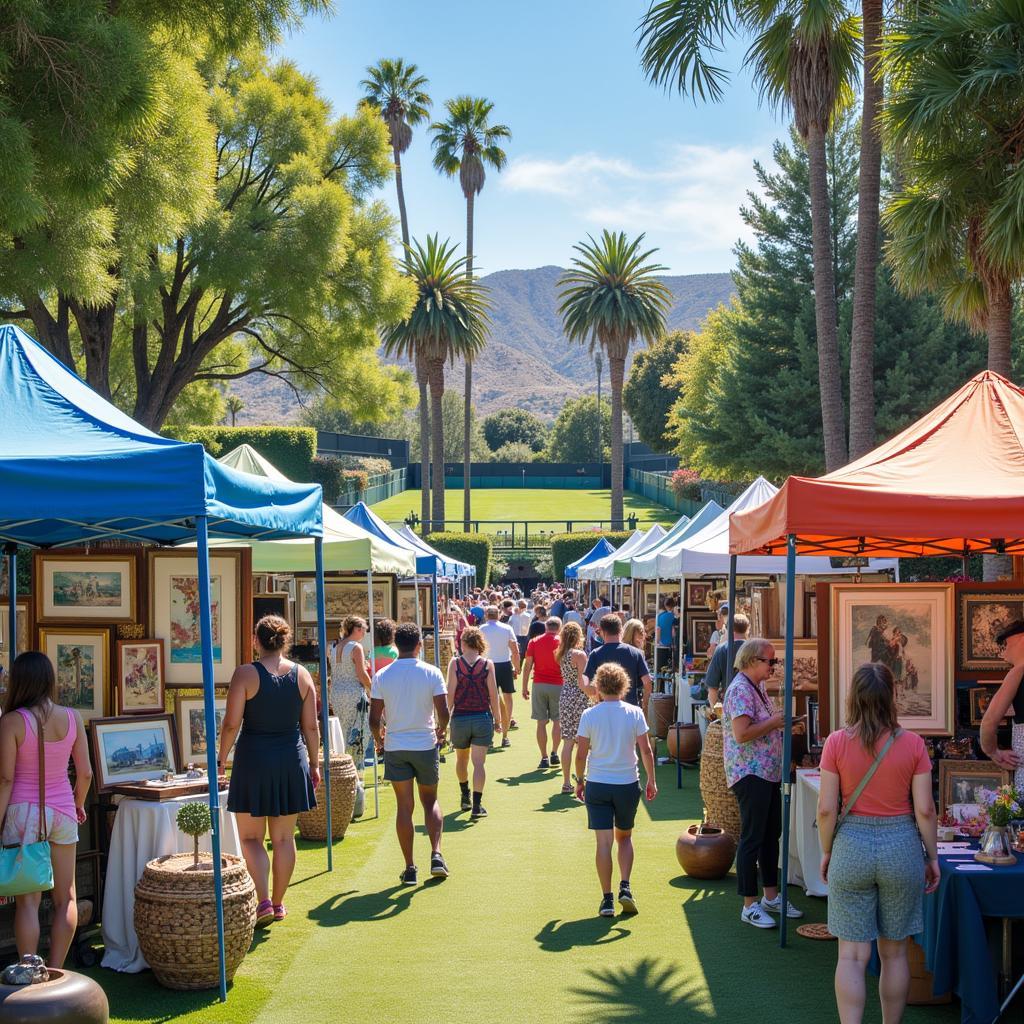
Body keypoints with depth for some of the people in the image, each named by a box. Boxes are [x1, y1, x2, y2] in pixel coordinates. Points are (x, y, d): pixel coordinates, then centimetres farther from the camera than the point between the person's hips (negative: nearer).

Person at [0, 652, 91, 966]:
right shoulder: (72, 718, -2)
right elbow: (85, 772, 3)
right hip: (62, 811, 3)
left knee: (28, 901, 3)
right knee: (65, 898, 13)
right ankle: (55, 972, 17)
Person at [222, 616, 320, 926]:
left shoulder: (246, 674, -9)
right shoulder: (302, 675, 1)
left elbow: (231, 724, -10)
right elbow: (311, 726, 4)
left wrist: (221, 759, 2)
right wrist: (314, 763, 14)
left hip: (254, 759, -3)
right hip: (292, 760, 3)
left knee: (251, 837, 7)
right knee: (283, 838, 12)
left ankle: (264, 901, -6)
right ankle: (278, 904, 19)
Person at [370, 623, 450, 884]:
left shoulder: (381, 676, -4)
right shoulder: (432, 673, -7)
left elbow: (374, 719, -4)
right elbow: (443, 713, -9)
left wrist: (379, 741, 14)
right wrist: (440, 731, 12)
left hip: (395, 747, 0)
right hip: (426, 745, 0)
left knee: (404, 806, 6)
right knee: (430, 801, 16)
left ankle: (410, 868, 7)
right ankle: (436, 855, 2)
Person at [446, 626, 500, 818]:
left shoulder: (455, 663, -5)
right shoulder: (487, 664, -4)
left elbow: (450, 693, -6)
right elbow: (493, 694, -3)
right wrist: (497, 716, 7)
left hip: (460, 718, 1)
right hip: (482, 717, -1)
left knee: (461, 759, 22)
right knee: (478, 762, -1)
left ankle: (465, 797, 36)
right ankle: (476, 805, -8)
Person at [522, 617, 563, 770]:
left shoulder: (534, 642, 3)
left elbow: (527, 665, 0)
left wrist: (524, 687, 5)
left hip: (539, 685, 1)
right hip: (557, 685, -1)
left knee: (541, 722, 3)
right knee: (557, 721, 12)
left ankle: (544, 758, 0)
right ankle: (554, 754, 10)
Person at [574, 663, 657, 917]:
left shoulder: (589, 715, -5)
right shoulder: (635, 713, -3)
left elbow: (581, 754, -4)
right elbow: (646, 750, -4)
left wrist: (580, 781, 11)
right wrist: (651, 780, 7)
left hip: (597, 784, -1)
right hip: (628, 783, 1)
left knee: (604, 843, 1)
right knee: (624, 838, 20)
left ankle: (607, 899, 1)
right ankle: (625, 887, 4)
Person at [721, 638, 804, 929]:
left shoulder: (758, 687, 15)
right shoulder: (740, 689, -16)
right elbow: (742, 733, -25)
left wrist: (782, 724, 9)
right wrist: (774, 722, -16)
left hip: (769, 773, 10)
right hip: (750, 774, -10)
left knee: (771, 835, 15)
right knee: (752, 838, -4)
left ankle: (771, 896, 26)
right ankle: (750, 905, 2)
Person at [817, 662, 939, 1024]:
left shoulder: (837, 742, -7)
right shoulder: (912, 744, -6)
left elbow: (826, 808, -7)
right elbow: (924, 809, -5)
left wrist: (826, 852, 7)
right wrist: (933, 856, 7)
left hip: (852, 847, -1)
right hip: (901, 846, 1)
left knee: (852, 956, 3)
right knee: (894, 953, 15)